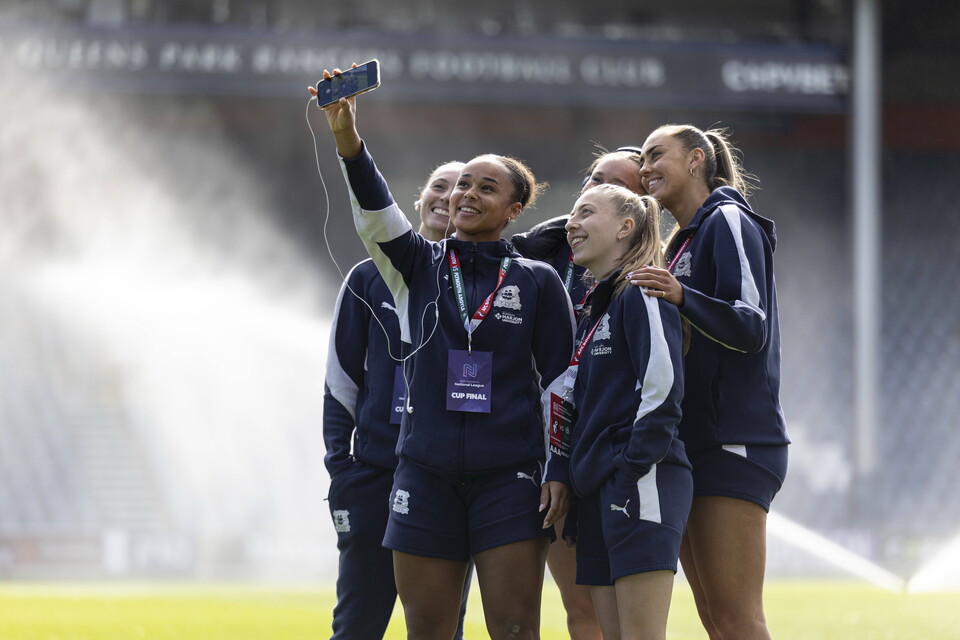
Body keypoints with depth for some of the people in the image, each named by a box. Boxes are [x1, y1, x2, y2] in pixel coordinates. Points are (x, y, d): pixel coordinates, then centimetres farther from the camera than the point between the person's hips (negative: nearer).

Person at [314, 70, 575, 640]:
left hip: (510, 479, -2)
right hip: (427, 478, 2)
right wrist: (348, 141, -29)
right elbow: (376, 214, -11)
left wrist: (559, 471, -5)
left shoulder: (539, 283, 5)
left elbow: (561, 382, 4)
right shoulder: (420, 266, 8)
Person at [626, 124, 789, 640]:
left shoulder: (729, 221, -6)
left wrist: (682, 297, -31)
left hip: (733, 445, -10)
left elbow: (752, 327, -17)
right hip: (695, 443, 10)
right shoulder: (684, 241, 22)